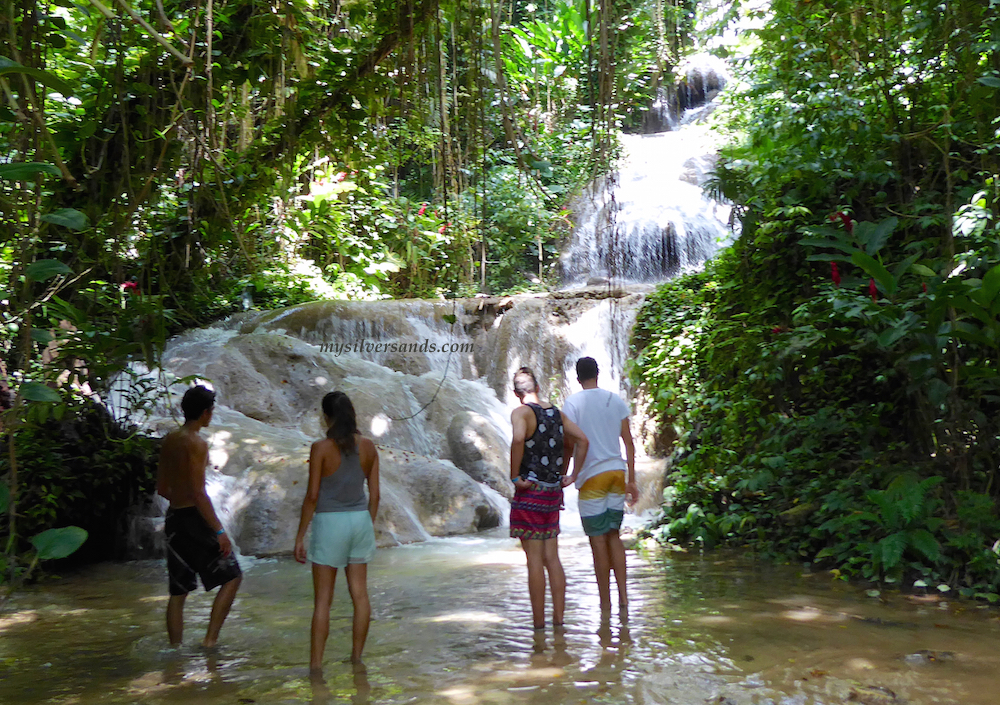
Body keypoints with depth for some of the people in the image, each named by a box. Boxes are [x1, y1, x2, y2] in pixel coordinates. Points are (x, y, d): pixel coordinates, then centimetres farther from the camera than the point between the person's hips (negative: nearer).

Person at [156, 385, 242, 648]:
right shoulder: (196, 443, -15)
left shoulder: (169, 440, 10)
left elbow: (162, 488, 16)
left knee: (178, 591, 13)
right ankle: (210, 639, 0)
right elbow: (198, 493, -20)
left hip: (174, 517, 8)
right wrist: (219, 531, -18)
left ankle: (175, 648, 17)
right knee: (232, 577, 3)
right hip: (194, 518, -8)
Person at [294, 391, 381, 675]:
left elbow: (312, 495, -11)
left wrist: (300, 536, -4)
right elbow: (374, 494, 4)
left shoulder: (321, 448, -12)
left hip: (330, 523, -4)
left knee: (323, 599, 4)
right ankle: (357, 657, 21)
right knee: (360, 593, 12)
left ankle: (316, 663, 8)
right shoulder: (368, 446, 1)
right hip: (360, 520, 4)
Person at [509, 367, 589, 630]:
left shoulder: (521, 412, -9)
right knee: (552, 558, 12)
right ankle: (559, 618, 16)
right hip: (554, 492, 6)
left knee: (534, 560, 0)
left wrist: (514, 476, -20)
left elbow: (519, 438, -29)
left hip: (530, 491, -6)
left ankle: (538, 622, 6)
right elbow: (582, 440, 9)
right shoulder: (556, 413, 11)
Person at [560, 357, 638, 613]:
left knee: (598, 541, 2)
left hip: (591, 476, -4)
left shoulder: (572, 403, -3)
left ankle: (605, 604, 9)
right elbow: (629, 443, 8)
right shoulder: (616, 400, 9)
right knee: (613, 535, 16)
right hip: (617, 472, 4)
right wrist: (631, 480, 12)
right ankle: (623, 595, 9)